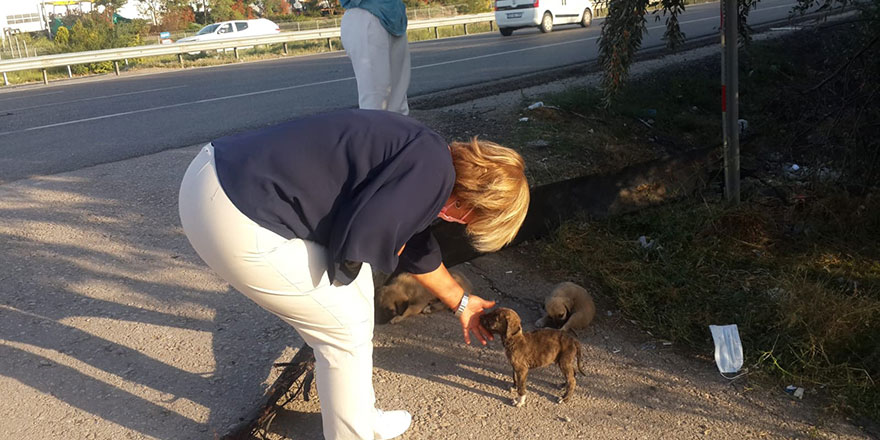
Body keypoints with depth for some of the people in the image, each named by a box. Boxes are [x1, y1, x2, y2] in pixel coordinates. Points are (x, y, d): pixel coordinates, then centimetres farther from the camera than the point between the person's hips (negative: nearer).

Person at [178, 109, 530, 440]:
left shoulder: (419, 156, 17)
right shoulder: (433, 168, -14)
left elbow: (413, 244, 31)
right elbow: (358, 240, -22)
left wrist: (461, 302, 45)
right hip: (235, 222, -10)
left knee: (356, 290, 21)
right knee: (348, 324, 5)